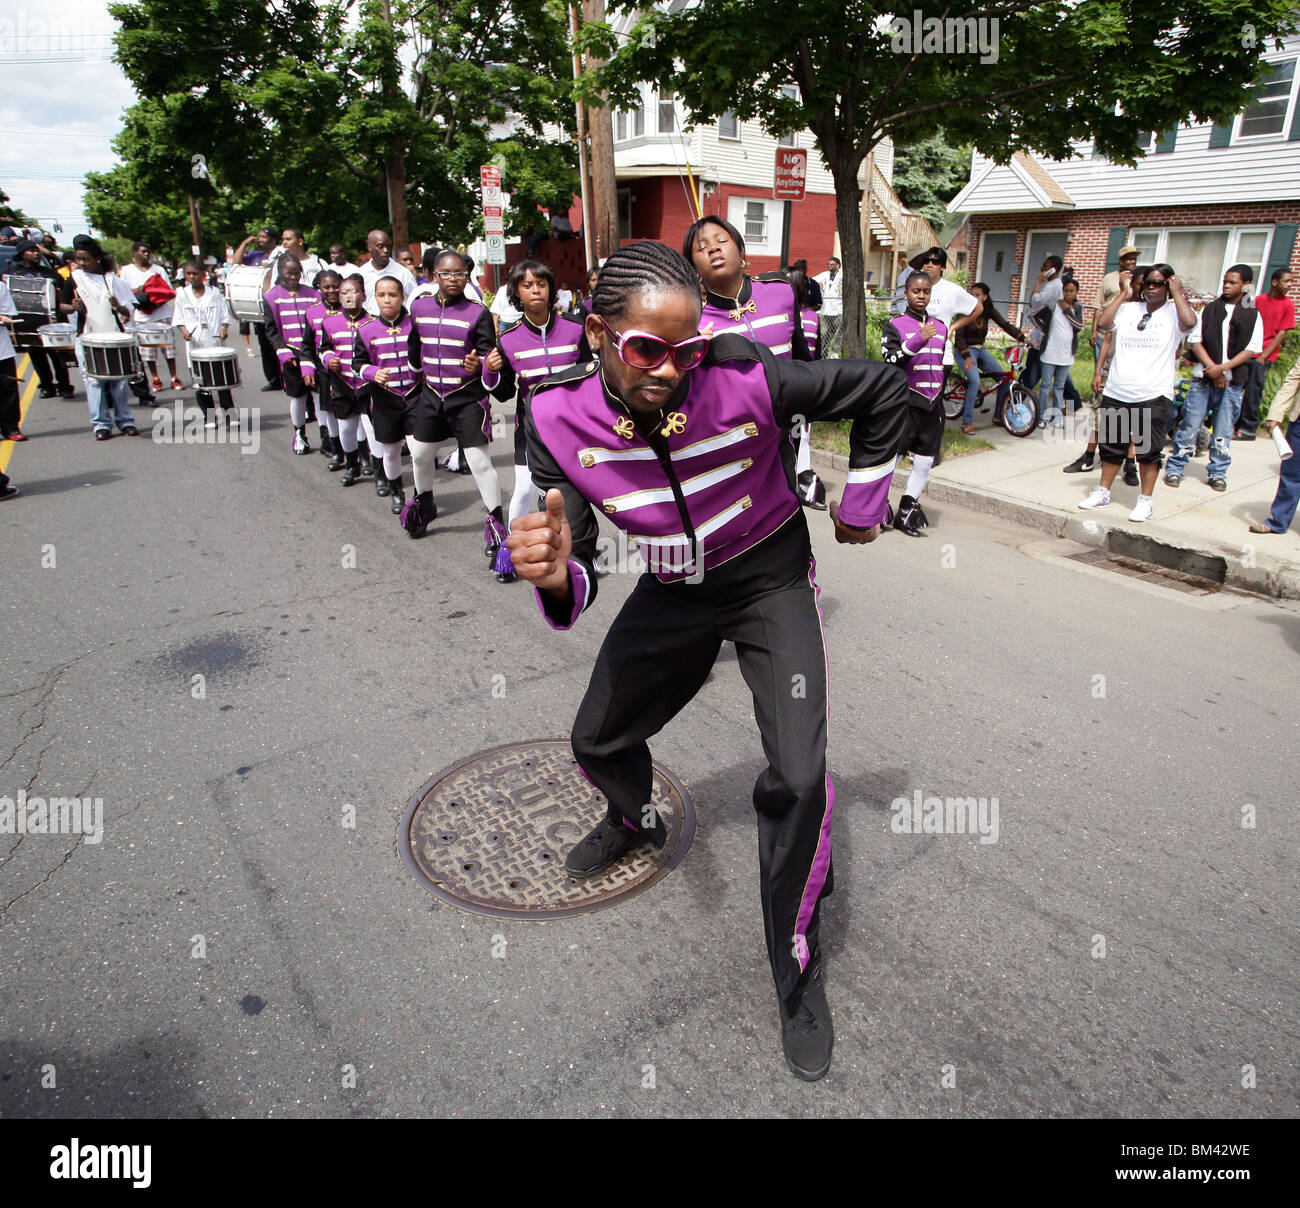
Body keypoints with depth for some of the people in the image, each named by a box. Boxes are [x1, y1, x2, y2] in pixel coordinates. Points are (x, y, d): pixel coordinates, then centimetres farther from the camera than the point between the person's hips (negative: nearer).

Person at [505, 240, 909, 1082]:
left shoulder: (745, 377, -31)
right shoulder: (560, 417, -22)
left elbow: (885, 388, -15)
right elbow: (577, 583, -22)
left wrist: (863, 503, -6)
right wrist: (557, 576, -47)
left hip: (770, 578, -3)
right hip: (672, 589, 4)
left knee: (799, 780, -12)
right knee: (598, 742, 16)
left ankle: (799, 974, 14)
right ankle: (638, 823, 55)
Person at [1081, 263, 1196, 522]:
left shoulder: (1173, 313, 2)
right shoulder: (1128, 309, 10)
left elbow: (1190, 322, -20)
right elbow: (1103, 325, -6)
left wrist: (1177, 292, -8)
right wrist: (1122, 292, -2)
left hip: (1154, 396, -3)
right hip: (1116, 393, 3)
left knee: (1148, 451, 0)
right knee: (1111, 446, 12)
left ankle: (1145, 500, 10)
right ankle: (1103, 492, 26)